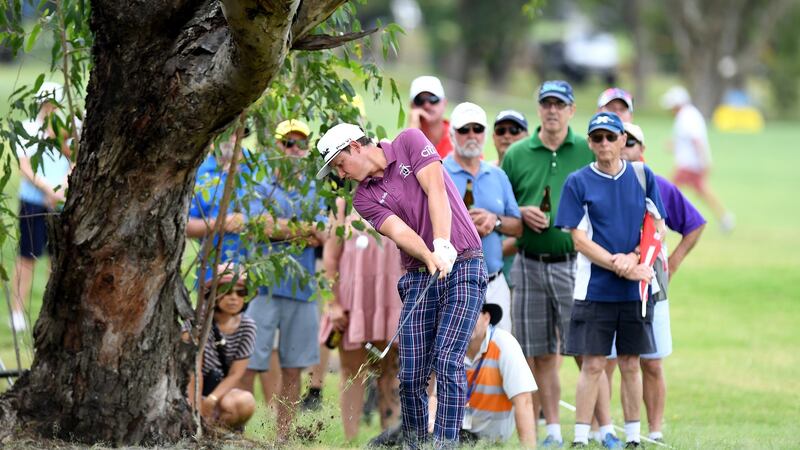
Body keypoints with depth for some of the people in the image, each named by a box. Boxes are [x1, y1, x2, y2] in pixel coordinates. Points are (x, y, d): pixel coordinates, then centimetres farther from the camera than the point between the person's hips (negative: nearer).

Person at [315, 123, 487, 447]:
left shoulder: (411, 142, 1)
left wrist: (442, 245, -24)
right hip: (419, 277, 4)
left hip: (463, 266, -4)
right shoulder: (364, 198, 8)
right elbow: (399, 231, -9)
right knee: (411, 375, -3)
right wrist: (430, 259, -28)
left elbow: (436, 190, -11)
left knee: (447, 363, -15)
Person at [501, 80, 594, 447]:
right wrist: (521, 214, -6)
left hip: (575, 262, -2)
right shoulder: (516, 155, 9)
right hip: (530, 263, 2)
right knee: (541, 354, 6)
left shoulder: (588, 152, 4)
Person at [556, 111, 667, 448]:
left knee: (630, 364, 8)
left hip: (636, 291, 2)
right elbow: (579, 239, -5)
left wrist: (633, 258, -11)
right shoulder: (578, 182, -1)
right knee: (593, 365, -5)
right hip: (595, 290, -2)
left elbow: (658, 227, 7)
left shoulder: (642, 176, 6)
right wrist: (619, 267, -15)